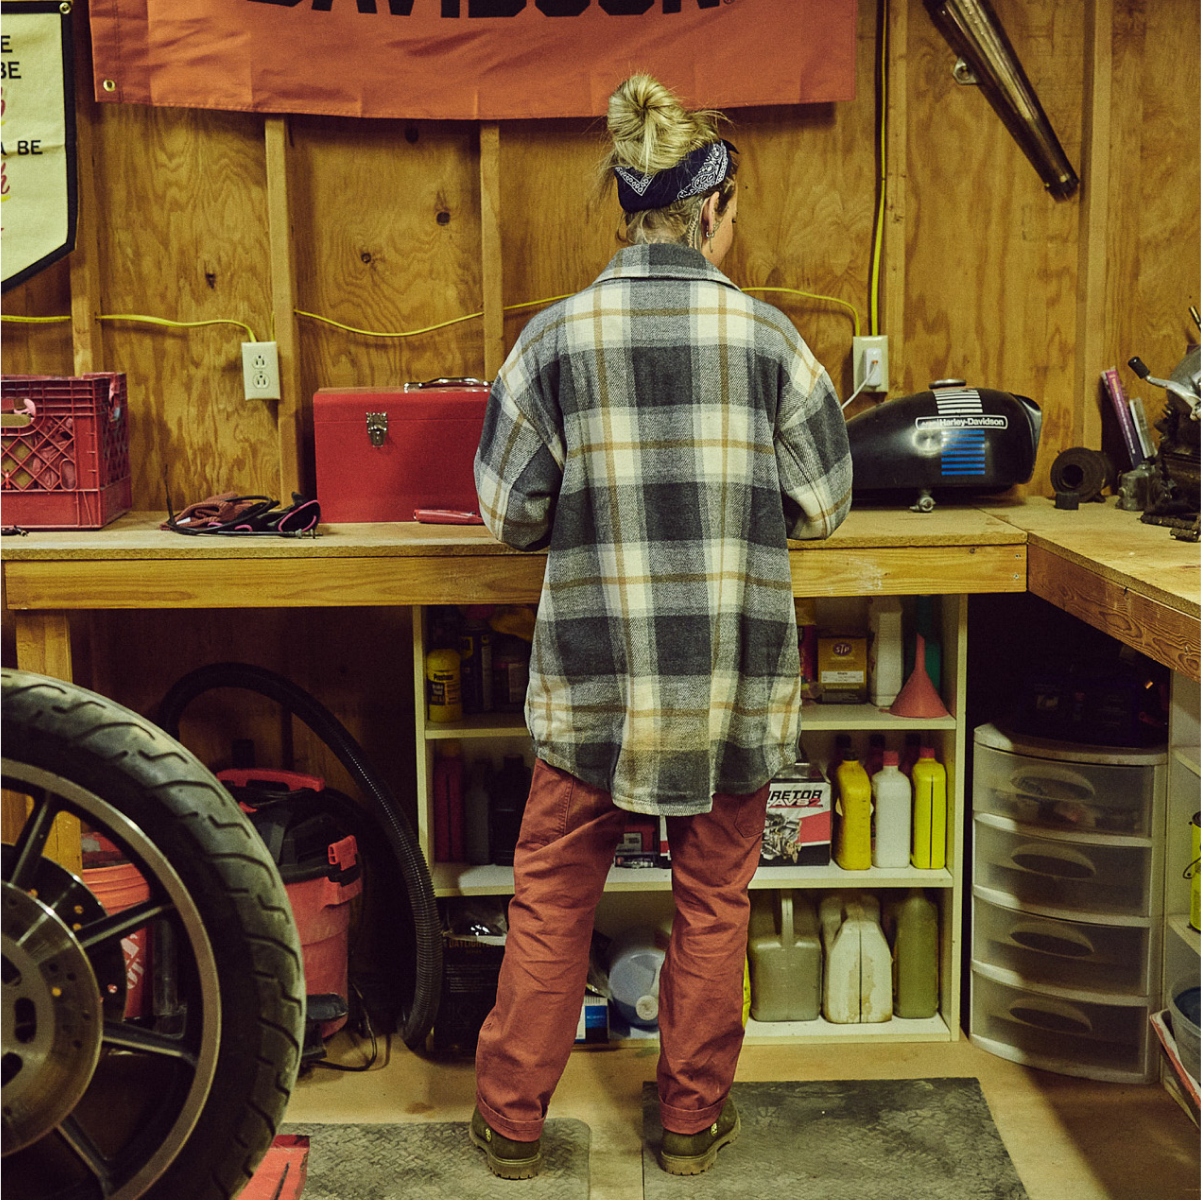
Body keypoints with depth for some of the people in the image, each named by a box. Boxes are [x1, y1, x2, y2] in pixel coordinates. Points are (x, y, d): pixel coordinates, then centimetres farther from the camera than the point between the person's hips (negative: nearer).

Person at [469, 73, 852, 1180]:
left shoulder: (554, 339, -7)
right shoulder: (767, 337, -7)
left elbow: (509, 513, -2)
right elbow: (822, 507, 1)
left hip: (592, 675, 0)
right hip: (732, 679, 0)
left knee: (552, 900, 15)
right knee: (713, 903, 16)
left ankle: (511, 1121, 28)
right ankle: (693, 1119, 31)